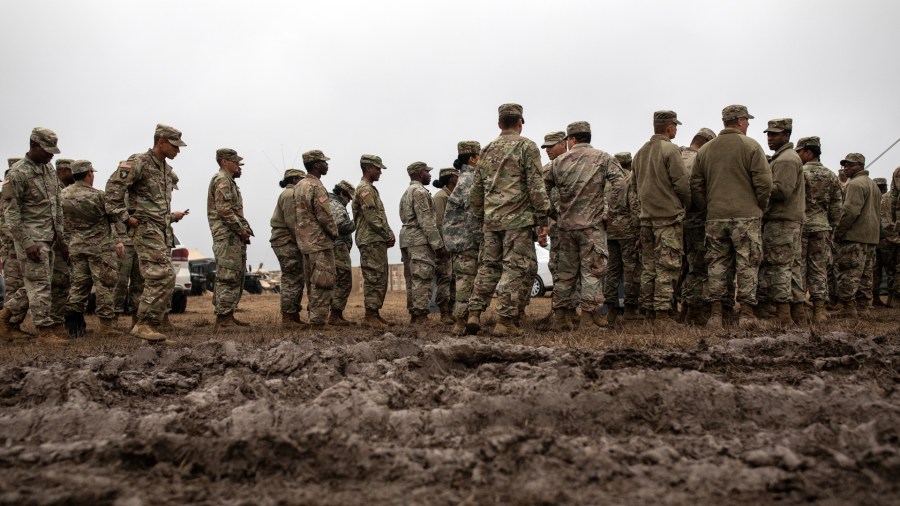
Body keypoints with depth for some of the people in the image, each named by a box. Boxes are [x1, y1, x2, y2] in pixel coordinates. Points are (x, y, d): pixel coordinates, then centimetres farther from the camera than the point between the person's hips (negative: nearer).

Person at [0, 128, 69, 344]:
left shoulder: (49, 169, 13)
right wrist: (27, 243, -18)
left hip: (49, 238, 8)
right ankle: (45, 330, 0)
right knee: (40, 284, -5)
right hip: (31, 238, -8)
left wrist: (61, 239, 17)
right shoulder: (18, 173, -11)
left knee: (36, 284, 12)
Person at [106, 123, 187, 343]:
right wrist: (125, 217, -16)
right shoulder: (139, 163, -8)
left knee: (164, 279, 7)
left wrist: (172, 216, 17)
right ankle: (143, 324, -13)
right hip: (146, 228, -9)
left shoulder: (166, 170, 19)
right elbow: (113, 189, -15)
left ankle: (152, 328, 12)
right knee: (163, 276, -18)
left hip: (163, 230, 9)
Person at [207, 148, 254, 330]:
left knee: (236, 278, 12)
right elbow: (224, 210, -20)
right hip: (227, 237, -11)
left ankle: (228, 316, 16)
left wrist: (245, 229, 11)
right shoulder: (221, 180, -10)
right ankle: (223, 318, -10)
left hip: (234, 238, 11)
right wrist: (242, 230, -14)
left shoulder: (229, 181, 23)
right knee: (228, 278, -11)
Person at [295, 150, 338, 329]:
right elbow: (325, 216, -18)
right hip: (320, 242, -9)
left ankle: (314, 318, 19)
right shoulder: (316, 187, -16)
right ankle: (317, 322, -6)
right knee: (323, 284, -6)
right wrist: (334, 232, -2)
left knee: (312, 284, 14)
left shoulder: (299, 185, 13)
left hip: (305, 241, 9)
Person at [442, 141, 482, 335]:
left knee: (464, 279, 11)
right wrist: (482, 240, -18)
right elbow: (472, 214, -20)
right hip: (466, 239, -10)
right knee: (467, 279, -8)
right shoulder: (470, 179, -13)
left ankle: (460, 320, 15)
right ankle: (460, 322, -7)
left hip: (459, 238, 10)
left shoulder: (466, 177, 19)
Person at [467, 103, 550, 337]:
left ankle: (474, 315, 9)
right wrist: (542, 220, -7)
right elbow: (536, 186, -9)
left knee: (487, 265, 13)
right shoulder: (526, 146, -2)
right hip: (518, 218, -6)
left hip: (491, 219, 6)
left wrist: (480, 216, 26)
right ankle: (505, 322, -7)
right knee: (516, 268, -3)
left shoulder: (487, 150, 15)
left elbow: (477, 189, 18)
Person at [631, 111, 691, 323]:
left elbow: (634, 184, 18)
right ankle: (662, 312, -7)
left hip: (646, 216, 7)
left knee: (648, 265, 12)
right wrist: (688, 205, 2)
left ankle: (648, 309, 17)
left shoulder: (640, 152, 13)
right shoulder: (670, 150, -10)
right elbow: (682, 182, -13)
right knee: (667, 265, -5)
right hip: (669, 216, -7)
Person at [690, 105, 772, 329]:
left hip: (715, 218, 4)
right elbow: (764, 181, -8)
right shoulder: (750, 146, -3)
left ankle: (715, 315, 8)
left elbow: (695, 184, 9)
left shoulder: (705, 149, 10)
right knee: (747, 264, 3)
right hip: (745, 216, -4)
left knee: (716, 265, 7)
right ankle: (746, 314, 3)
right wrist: (761, 206, 6)